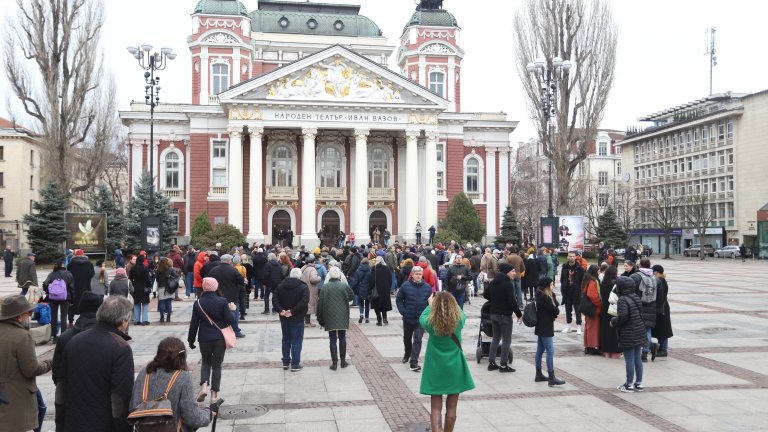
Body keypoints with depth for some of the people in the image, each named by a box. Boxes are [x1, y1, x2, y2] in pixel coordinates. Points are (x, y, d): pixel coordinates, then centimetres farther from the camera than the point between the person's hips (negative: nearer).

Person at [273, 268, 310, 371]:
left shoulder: (280, 286, 5)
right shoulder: (303, 288, -11)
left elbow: (274, 300, -6)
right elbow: (304, 302, -24)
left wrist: (280, 310, -14)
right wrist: (293, 311, -21)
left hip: (284, 318, 5)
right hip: (297, 319, -5)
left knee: (286, 340, 17)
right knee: (296, 341, 3)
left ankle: (286, 362, 23)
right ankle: (295, 364, 5)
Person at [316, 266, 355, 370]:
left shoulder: (325, 286, -6)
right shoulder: (344, 286, -6)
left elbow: (320, 303, -4)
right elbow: (351, 297, 7)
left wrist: (320, 319, 3)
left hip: (329, 318, 0)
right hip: (342, 318, 0)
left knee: (332, 339, 6)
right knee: (342, 338, 13)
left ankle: (334, 362, 5)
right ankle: (343, 361, 18)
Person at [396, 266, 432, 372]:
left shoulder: (427, 287, -3)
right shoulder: (405, 285, -8)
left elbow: (430, 302, 5)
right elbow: (399, 299, -2)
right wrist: (403, 311, -10)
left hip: (421, 319, -1)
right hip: (408, 318, 1)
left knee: (417, 340, -8)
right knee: (407, 338, 20)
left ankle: (413, 362, -6)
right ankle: (407, 355, 45)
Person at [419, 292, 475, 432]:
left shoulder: (431, 323, -16)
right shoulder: (459, 321, -14)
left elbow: (422, 318, 7)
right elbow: (461, 313, 9)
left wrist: (431, 305, 20)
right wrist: (450, 301, 20)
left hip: (436, 369, -1)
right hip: (454, 368, 1)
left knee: (436, 408, 4)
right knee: (451, 407, 13)